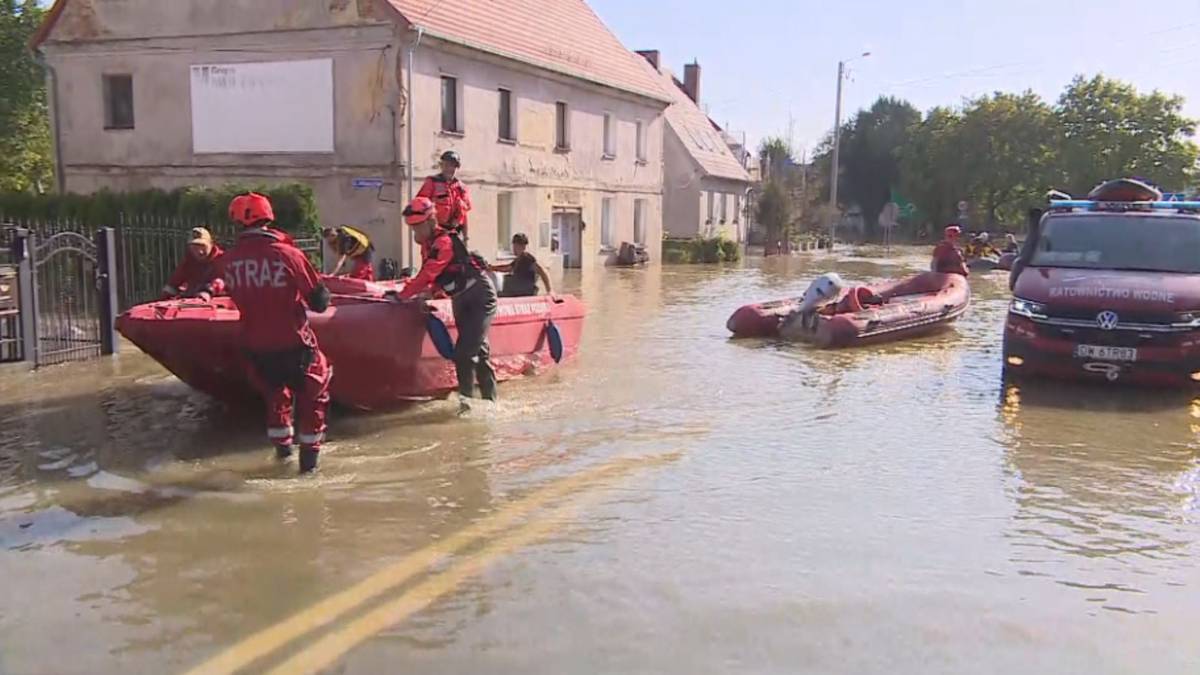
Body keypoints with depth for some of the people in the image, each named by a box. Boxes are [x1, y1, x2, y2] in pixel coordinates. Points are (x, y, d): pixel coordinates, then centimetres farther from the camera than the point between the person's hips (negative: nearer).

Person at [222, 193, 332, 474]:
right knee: (313, 392, 17)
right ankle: (309, 456, 19)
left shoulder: (229, 260, -4)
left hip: (255, 347, 4)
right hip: (292, 343, -4)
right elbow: (319, 300, -10)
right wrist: (322, 295, 11)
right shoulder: (287, 254, -16)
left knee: (275, 391, 29)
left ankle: (282, 446, 36)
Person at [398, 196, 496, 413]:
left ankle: (466, 398, -5)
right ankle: (489, 399, 22)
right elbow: (436, 278, 11)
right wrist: (426, 293, -8)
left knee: (464, 352, -14)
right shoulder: (427, 245, 6)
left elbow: (427, 275, -27)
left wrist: (402, 296, -22)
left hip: (480, 296, -9)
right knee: (479, 351, 14)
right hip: (461, 301, 9)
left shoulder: (444, 242, -22)